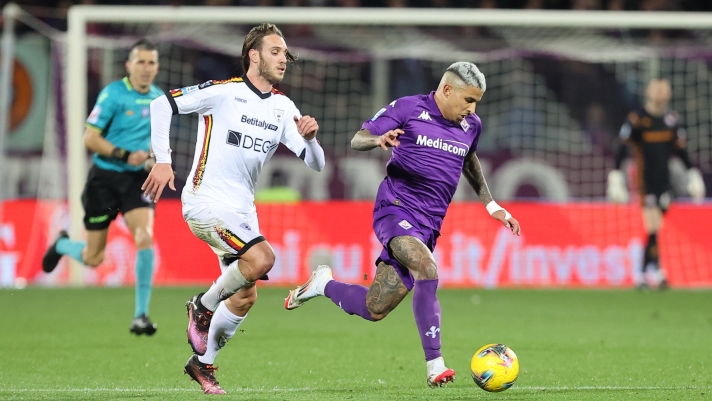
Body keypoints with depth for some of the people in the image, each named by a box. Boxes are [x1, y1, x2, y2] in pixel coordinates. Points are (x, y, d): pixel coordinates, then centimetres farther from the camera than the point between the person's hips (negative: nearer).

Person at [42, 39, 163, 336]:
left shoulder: (160, 99, 7)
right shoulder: (113, 94, -11)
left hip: (136, 179, 3)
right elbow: (90, 138, -13)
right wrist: (125, 155, -21)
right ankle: (61, 245, 41)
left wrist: (153, 158, 3)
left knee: (145, 238, -22)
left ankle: (140, 316, -14)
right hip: (105, 178, -3)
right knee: (93, 259, 4)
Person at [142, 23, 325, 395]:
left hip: (242, 209, 7)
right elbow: (160, 105, -11)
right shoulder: (224, 91, -11)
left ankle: (203, 363, 26)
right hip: (205, 201, -7)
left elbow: (315, 163, 5)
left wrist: (309, 138, -17)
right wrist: (162, 160, -17)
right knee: (262, 257, -26)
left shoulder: (284, 107, 7)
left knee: (246, 297, 7)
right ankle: (202, 306, -2)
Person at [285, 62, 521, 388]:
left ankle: (323, 284, 31)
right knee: (427, 269, -34)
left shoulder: (471, 126, 11)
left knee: (374, 310, 1)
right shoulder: (408, 108, -5)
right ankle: (435, 366, -31)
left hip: (428, 226, 6)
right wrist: (380, 139, -25)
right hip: (396, 210, -6)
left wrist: (491, 205, 28)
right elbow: (357, 140, -3)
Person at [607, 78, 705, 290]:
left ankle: (642, 274, 11)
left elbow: (680, 150, 17)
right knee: (653, 226, -13)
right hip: (644, 182, -5)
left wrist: (692, 174, 17)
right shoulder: (636, 119, -7)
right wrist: (615, 177, -14)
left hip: (664, 181, 5)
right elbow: (622, 149, -8)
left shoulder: (672, 119, 8)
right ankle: (655, 270, -11)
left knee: (655, 228, 5)